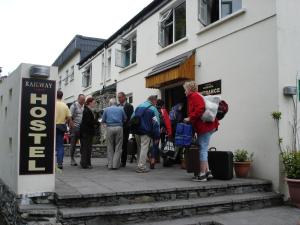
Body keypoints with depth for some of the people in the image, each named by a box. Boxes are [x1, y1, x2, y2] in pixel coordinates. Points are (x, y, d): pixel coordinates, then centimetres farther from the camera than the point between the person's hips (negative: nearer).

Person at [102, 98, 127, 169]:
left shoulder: (106, 109, 8)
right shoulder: (121, 109, 8)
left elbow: (103, 120, 7)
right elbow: (125, 119, 10)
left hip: (109, 128, 1)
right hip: (119, 128, 0)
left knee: (110, 147, 9)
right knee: (118, 147, 4)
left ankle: (110, 164, 10)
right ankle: (115, 164, 1)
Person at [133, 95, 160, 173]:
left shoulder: (138, 107, 15)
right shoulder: (153, 109, -5)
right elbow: (156, 124, -9)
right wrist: (157, 137, -6)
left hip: (137, 132, 7)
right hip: (146, 132, -6)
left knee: (139, 148, 16)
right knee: (144, 148, -3)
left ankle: (139, 165, 23)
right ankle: (141, 166, -3)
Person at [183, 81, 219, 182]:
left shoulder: (194, 96, -8)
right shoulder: (196, 96, 22)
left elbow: (200, 108, -23)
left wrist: (190, 118, -17)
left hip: (204, 127, -10)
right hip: (205, 126, 10)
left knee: (202, 149, -6)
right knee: (203, 149, 13)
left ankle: (202, 174, -1)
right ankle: (207, 172, 15)